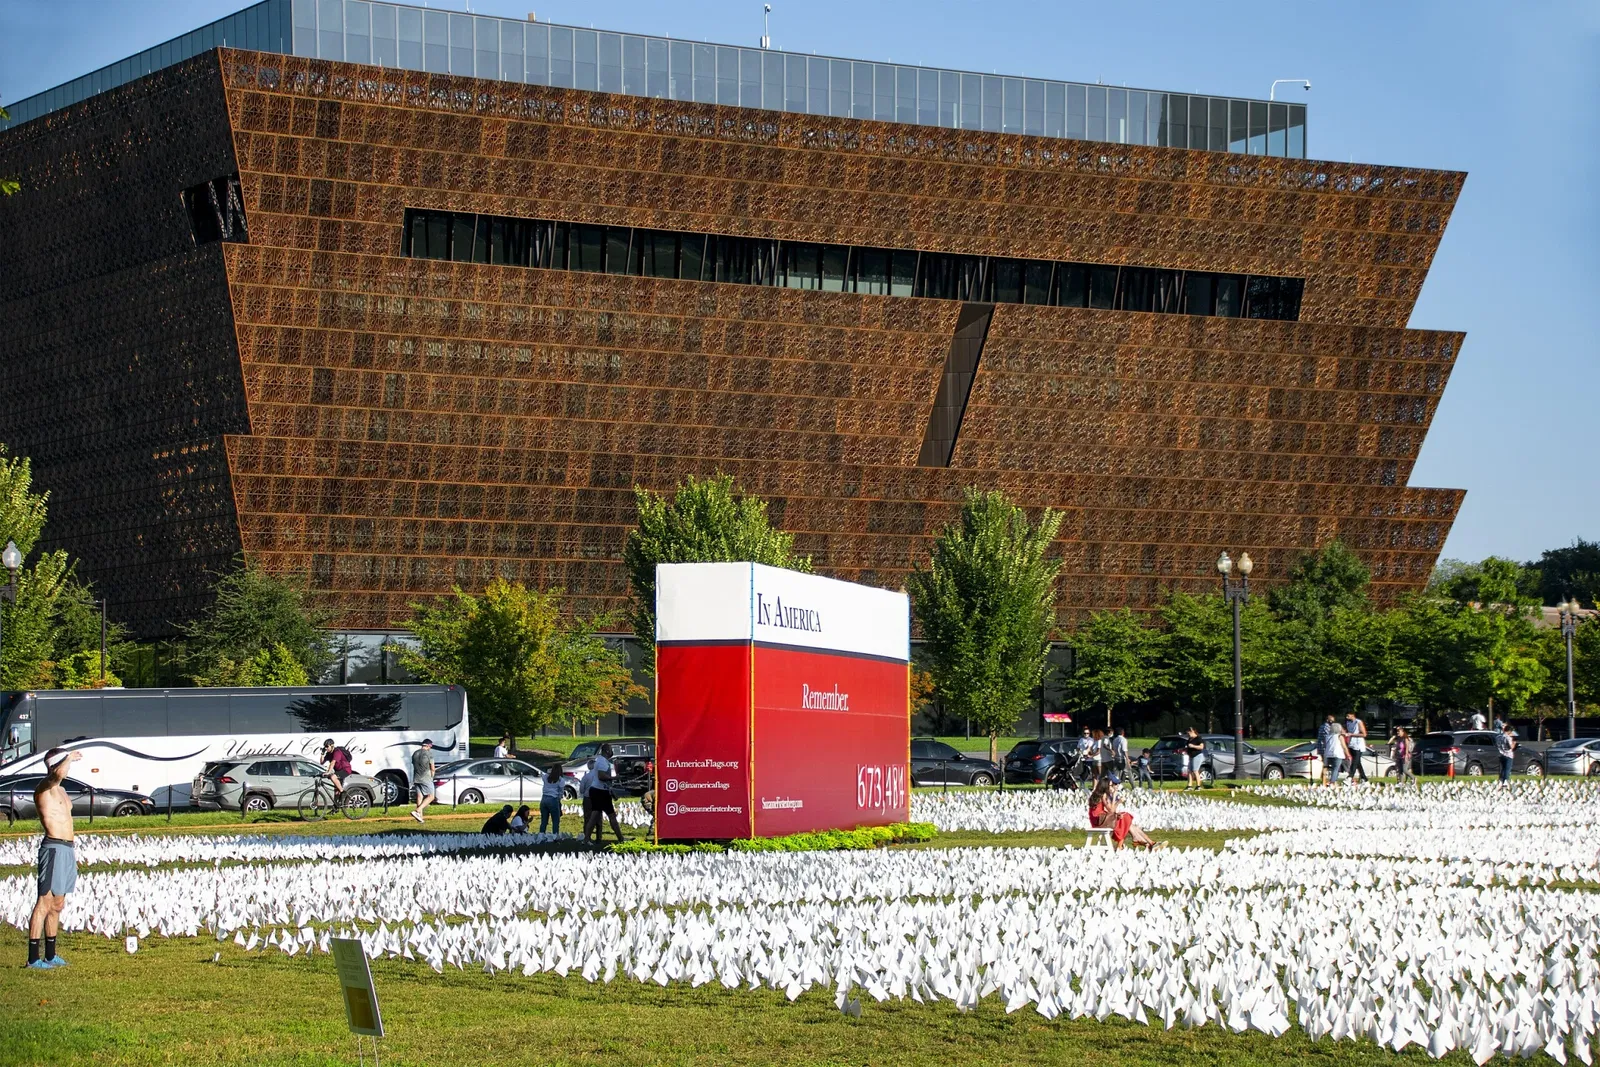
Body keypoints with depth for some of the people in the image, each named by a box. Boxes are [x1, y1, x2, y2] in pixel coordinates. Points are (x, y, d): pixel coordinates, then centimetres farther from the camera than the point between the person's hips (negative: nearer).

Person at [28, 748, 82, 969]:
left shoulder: (60, 791, 19)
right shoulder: (44, 788, -10)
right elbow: (58, 773, -33)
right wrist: (70, 758, -17)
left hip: (66, 850, 10)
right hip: (54, 849, -10)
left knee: (57, 905, 14)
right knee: (45, 904, -10)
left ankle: (50, 955, 21)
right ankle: (33, 958, -11)